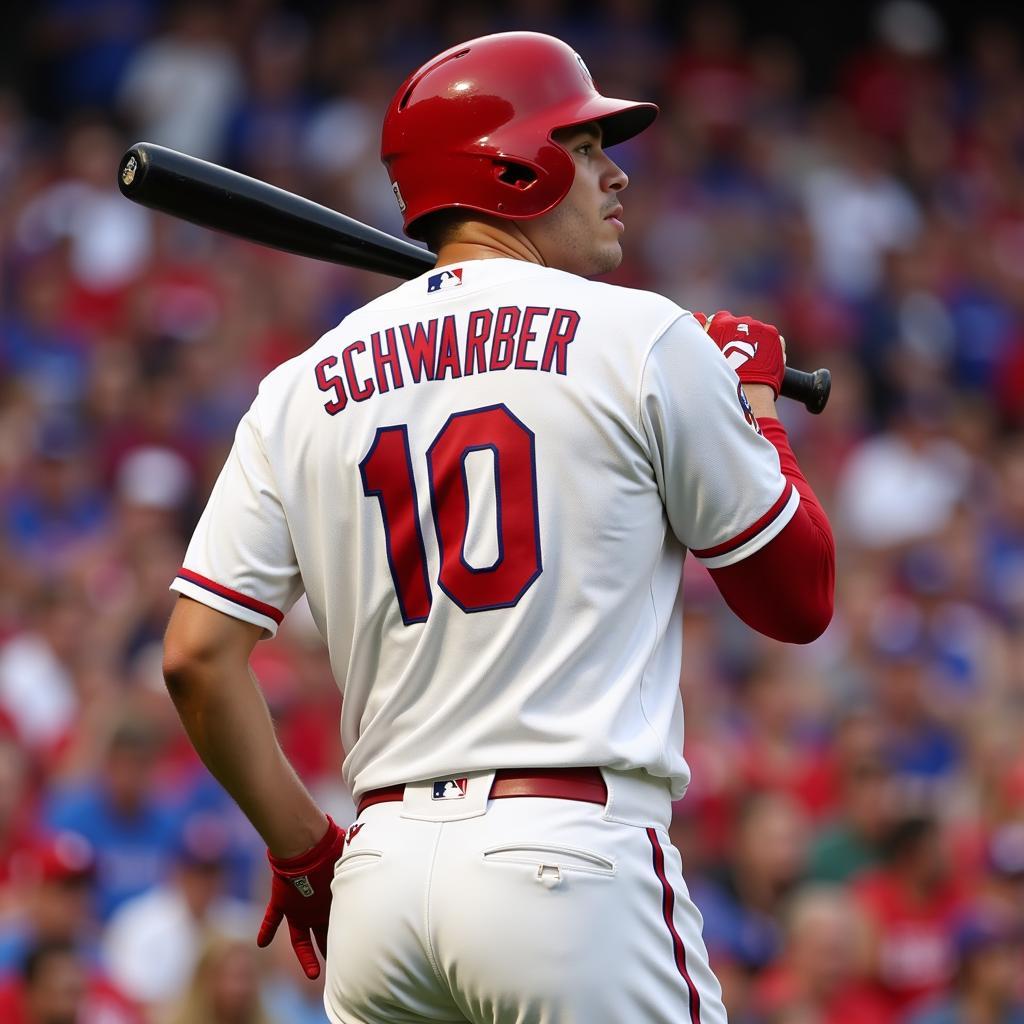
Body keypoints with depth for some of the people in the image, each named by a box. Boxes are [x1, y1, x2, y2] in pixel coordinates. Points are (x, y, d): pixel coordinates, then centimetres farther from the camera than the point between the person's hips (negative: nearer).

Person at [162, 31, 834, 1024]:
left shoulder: (303, 387, 12)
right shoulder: (643, 337, -1)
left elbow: (197, 655, 5)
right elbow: (801, 599, 8)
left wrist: (304, 851, 16)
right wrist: (755, 398, 22)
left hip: (382, 868, 5)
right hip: (573, 854, -5)